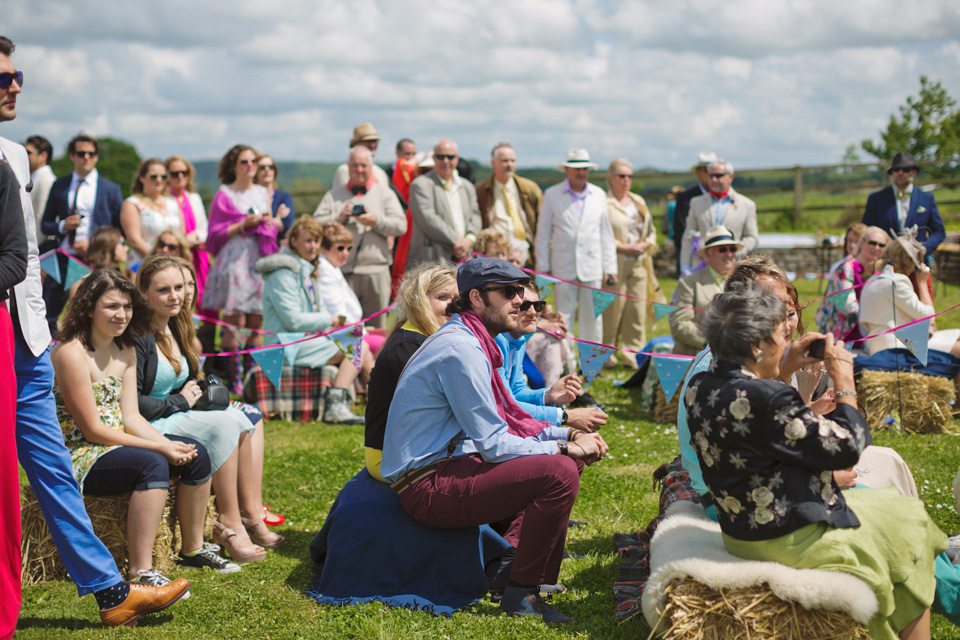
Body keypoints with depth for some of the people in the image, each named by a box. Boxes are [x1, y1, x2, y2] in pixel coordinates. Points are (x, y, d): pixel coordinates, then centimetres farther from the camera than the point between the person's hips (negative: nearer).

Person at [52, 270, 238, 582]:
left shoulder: (125, 351, 9)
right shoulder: (72, 354, -19)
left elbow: (131, 416, 5)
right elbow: (92, 429, -20)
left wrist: (168, 444, -14)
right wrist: (160, 447, -20)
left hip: (116, 442, 9)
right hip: (76, 456, -9)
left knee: (196, 454, -4)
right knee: (152, 464, -32)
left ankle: (193, 548, 11)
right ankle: (141, 572, -33)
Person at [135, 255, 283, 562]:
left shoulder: (175, 328, 14)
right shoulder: (138, 337, -16)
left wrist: (204, 393, 0)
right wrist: (179, 402, -13)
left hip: (178, 414, 10)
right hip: (148, 426, -9)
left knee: (250, 416, -4)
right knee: (226, 424, -25)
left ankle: (251, 515, -10)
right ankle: (230, 524, -20)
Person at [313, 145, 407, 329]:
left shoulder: (384, 193, 15)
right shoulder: (333, 195, 15)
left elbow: (401, 226, 2)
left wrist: (376, 221, -12)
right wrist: (340, 217, -9)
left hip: (375, 272, 0)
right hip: (342, 272, 0)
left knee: (376, 328, 1)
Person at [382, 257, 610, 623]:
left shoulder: (470, 341, 13)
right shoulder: (460, 349, -19)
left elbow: (506, 419, 19)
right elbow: (494, 445, -19)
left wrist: (566, 435, 6)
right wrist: (566, 447, -12)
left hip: (446, 464, 11)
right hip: (427, 487, -11)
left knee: (565, 457, 13)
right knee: (559, 472, -23)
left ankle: (510, 562, 11)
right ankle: (522, 593, -11)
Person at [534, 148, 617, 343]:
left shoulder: (599, 195, 11)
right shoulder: (552, 195, 5)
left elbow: (606, 234, 13)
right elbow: (542, 234, 6)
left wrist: (610, 267, 8)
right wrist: (543, 268, 1)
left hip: (592, 269, 2)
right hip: (563, 269, -2)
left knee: (592, 318, 3)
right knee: (563, 318, -2)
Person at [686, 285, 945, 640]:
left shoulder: (699, 388, -4)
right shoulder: (767, 399, -31)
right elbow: (846, 448, -20)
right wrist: (844, 381, -10)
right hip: (793, 542, -9)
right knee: (909, 521, 15)